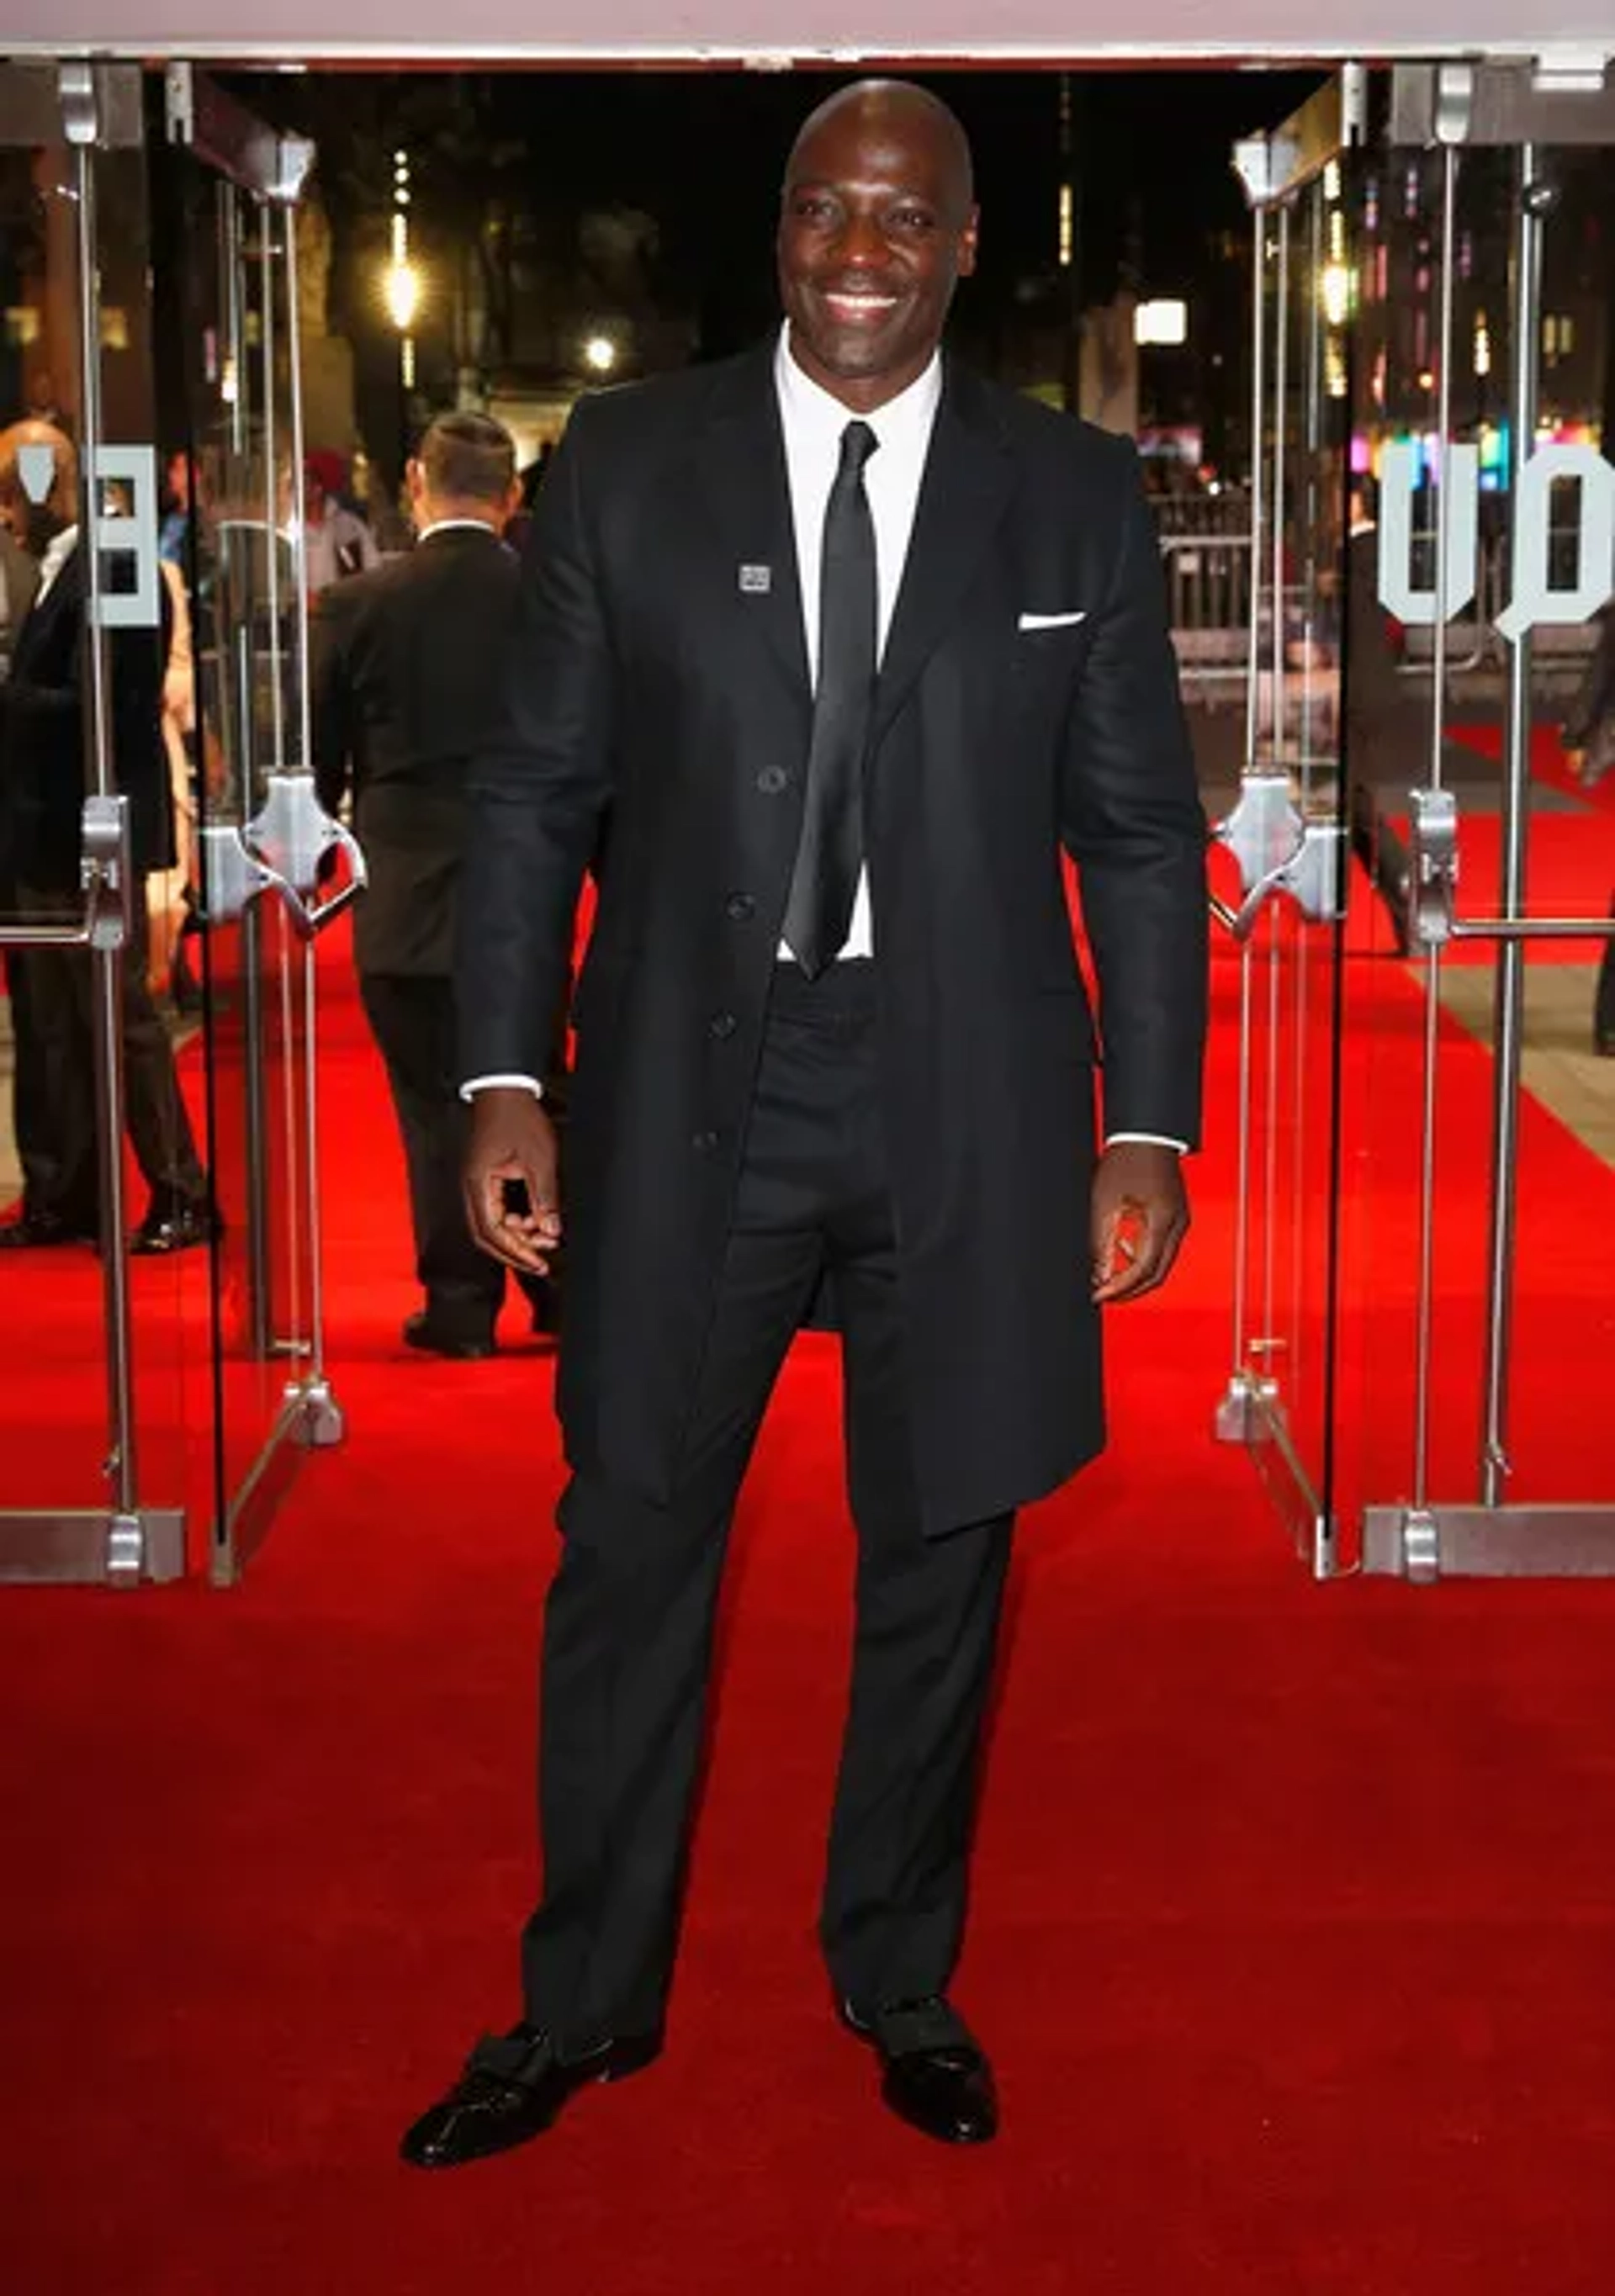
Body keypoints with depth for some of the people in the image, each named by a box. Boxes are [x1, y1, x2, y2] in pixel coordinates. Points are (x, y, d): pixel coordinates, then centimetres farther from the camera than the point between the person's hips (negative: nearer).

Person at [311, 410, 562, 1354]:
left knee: (438, 1101, 6)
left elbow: (320, 758, 0)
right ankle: (564, 1283, 19)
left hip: (407, 894, -2)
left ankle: (460, 1301, 11)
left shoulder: (357, 604, -8)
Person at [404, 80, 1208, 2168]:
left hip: (968, 1104, 0)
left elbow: (1142, 835, 3)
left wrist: (1147, 1128, -2)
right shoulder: (625, 466, 2)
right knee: (630, 1548, 7)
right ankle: (585, 2003, 25)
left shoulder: (1075, 496, 2)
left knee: (938, 1560, 11)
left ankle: (901, 1985, 31)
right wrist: (504, 1081, -5)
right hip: (691, 1085, 0)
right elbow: (536, 789, 3)